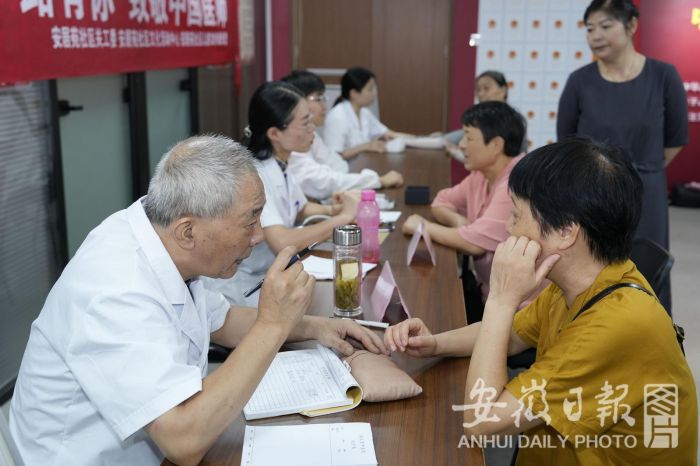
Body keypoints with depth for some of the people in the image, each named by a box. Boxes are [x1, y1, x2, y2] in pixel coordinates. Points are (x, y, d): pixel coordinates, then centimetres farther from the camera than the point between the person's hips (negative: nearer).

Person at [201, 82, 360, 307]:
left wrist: (330, 210, -1)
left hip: (265, 276, 7)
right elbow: (282, 243, -35)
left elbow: (300, 208, 20)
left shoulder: (279, 166, 1)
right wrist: (342, 218, -24)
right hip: (237, 290, -7)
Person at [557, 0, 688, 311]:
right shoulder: (580, 81, -4)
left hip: (643, 196, 0)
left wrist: (642, 170, 13)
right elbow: (566, 138, 8)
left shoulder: (663, 76, -4)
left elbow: (676, 138, 7)